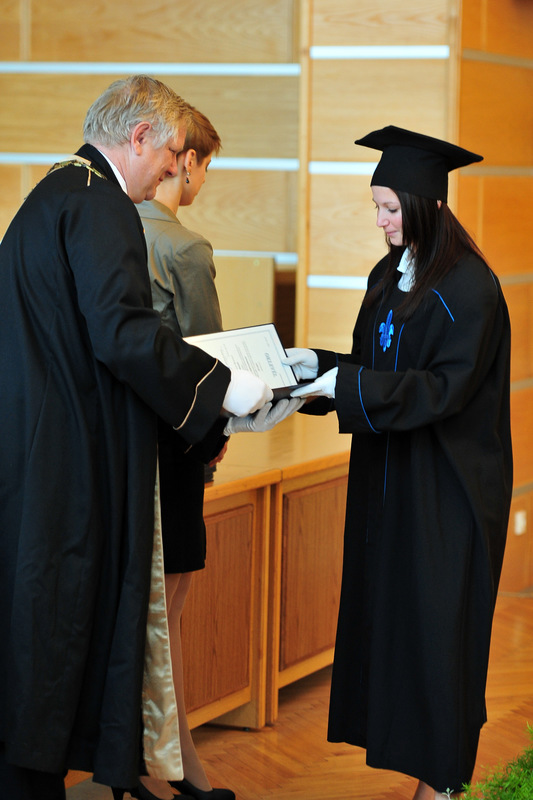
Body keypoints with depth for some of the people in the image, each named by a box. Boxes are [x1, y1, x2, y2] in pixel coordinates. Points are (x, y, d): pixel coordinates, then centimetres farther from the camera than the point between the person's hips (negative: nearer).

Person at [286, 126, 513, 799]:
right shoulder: (388, 278, 11)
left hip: (446, 488, -8)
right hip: (387, 479, 8)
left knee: (434, 628, -2)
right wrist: (317, 364, -1)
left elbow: (446, 387, -21)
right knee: (387, 618, 9)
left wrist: (345, 382, -24)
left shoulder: (469, 288, -15)